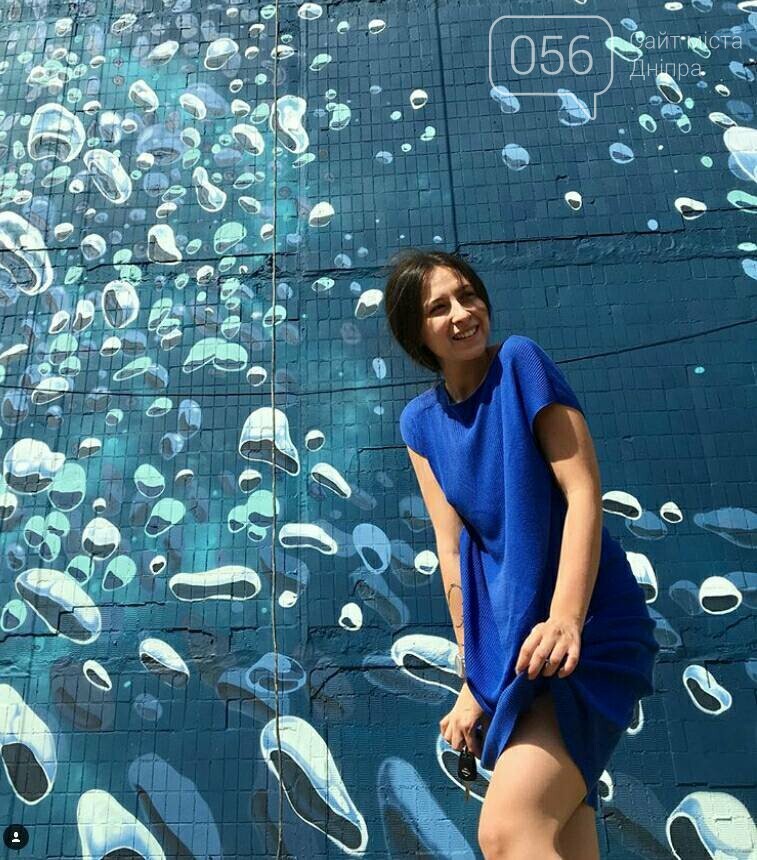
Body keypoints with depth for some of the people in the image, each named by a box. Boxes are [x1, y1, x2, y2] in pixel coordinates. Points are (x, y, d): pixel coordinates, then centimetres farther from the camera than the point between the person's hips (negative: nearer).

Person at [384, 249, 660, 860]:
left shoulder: (521, 361, -6)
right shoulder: (421, 420, 7)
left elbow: (584, 493, -13)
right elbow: (452, 543, 1)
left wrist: (566, 618, -25)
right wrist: (473, 677, -4)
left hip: (588, 628, -5)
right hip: (507, 639, 5)